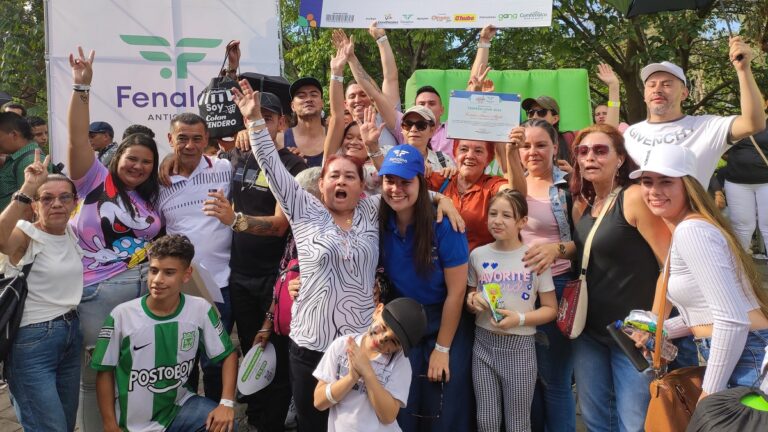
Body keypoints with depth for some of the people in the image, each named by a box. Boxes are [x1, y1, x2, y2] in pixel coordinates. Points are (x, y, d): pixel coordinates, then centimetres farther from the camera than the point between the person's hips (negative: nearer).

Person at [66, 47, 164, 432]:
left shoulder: (151, 199, 12)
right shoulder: (95, 181, -1)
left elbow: (158, 240, 20)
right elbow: (77, 138, -11)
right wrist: (81, 87, -17)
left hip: (146, 286, 3)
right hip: (99, 292, -3)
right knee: (97, 374, 6)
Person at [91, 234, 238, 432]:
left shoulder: (200, 310, -12)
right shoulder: (122, 315, -14)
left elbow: (228, 354, -2)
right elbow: (105, 372, -3)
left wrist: (227, 403, -13)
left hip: (179, 405, 1)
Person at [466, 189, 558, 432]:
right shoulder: (478, 255, 1)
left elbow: (551, 309, -3)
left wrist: (520, 319, -18)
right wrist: (472, 301, -8)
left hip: (520, 347, -2)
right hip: (483, 343, 3)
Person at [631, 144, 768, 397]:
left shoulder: (691, 230, -18)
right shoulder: (681, 232, 12)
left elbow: (732, 320, -24)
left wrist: (711, 392, -18)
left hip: (746, 358, -10)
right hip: (732, 359, 10)